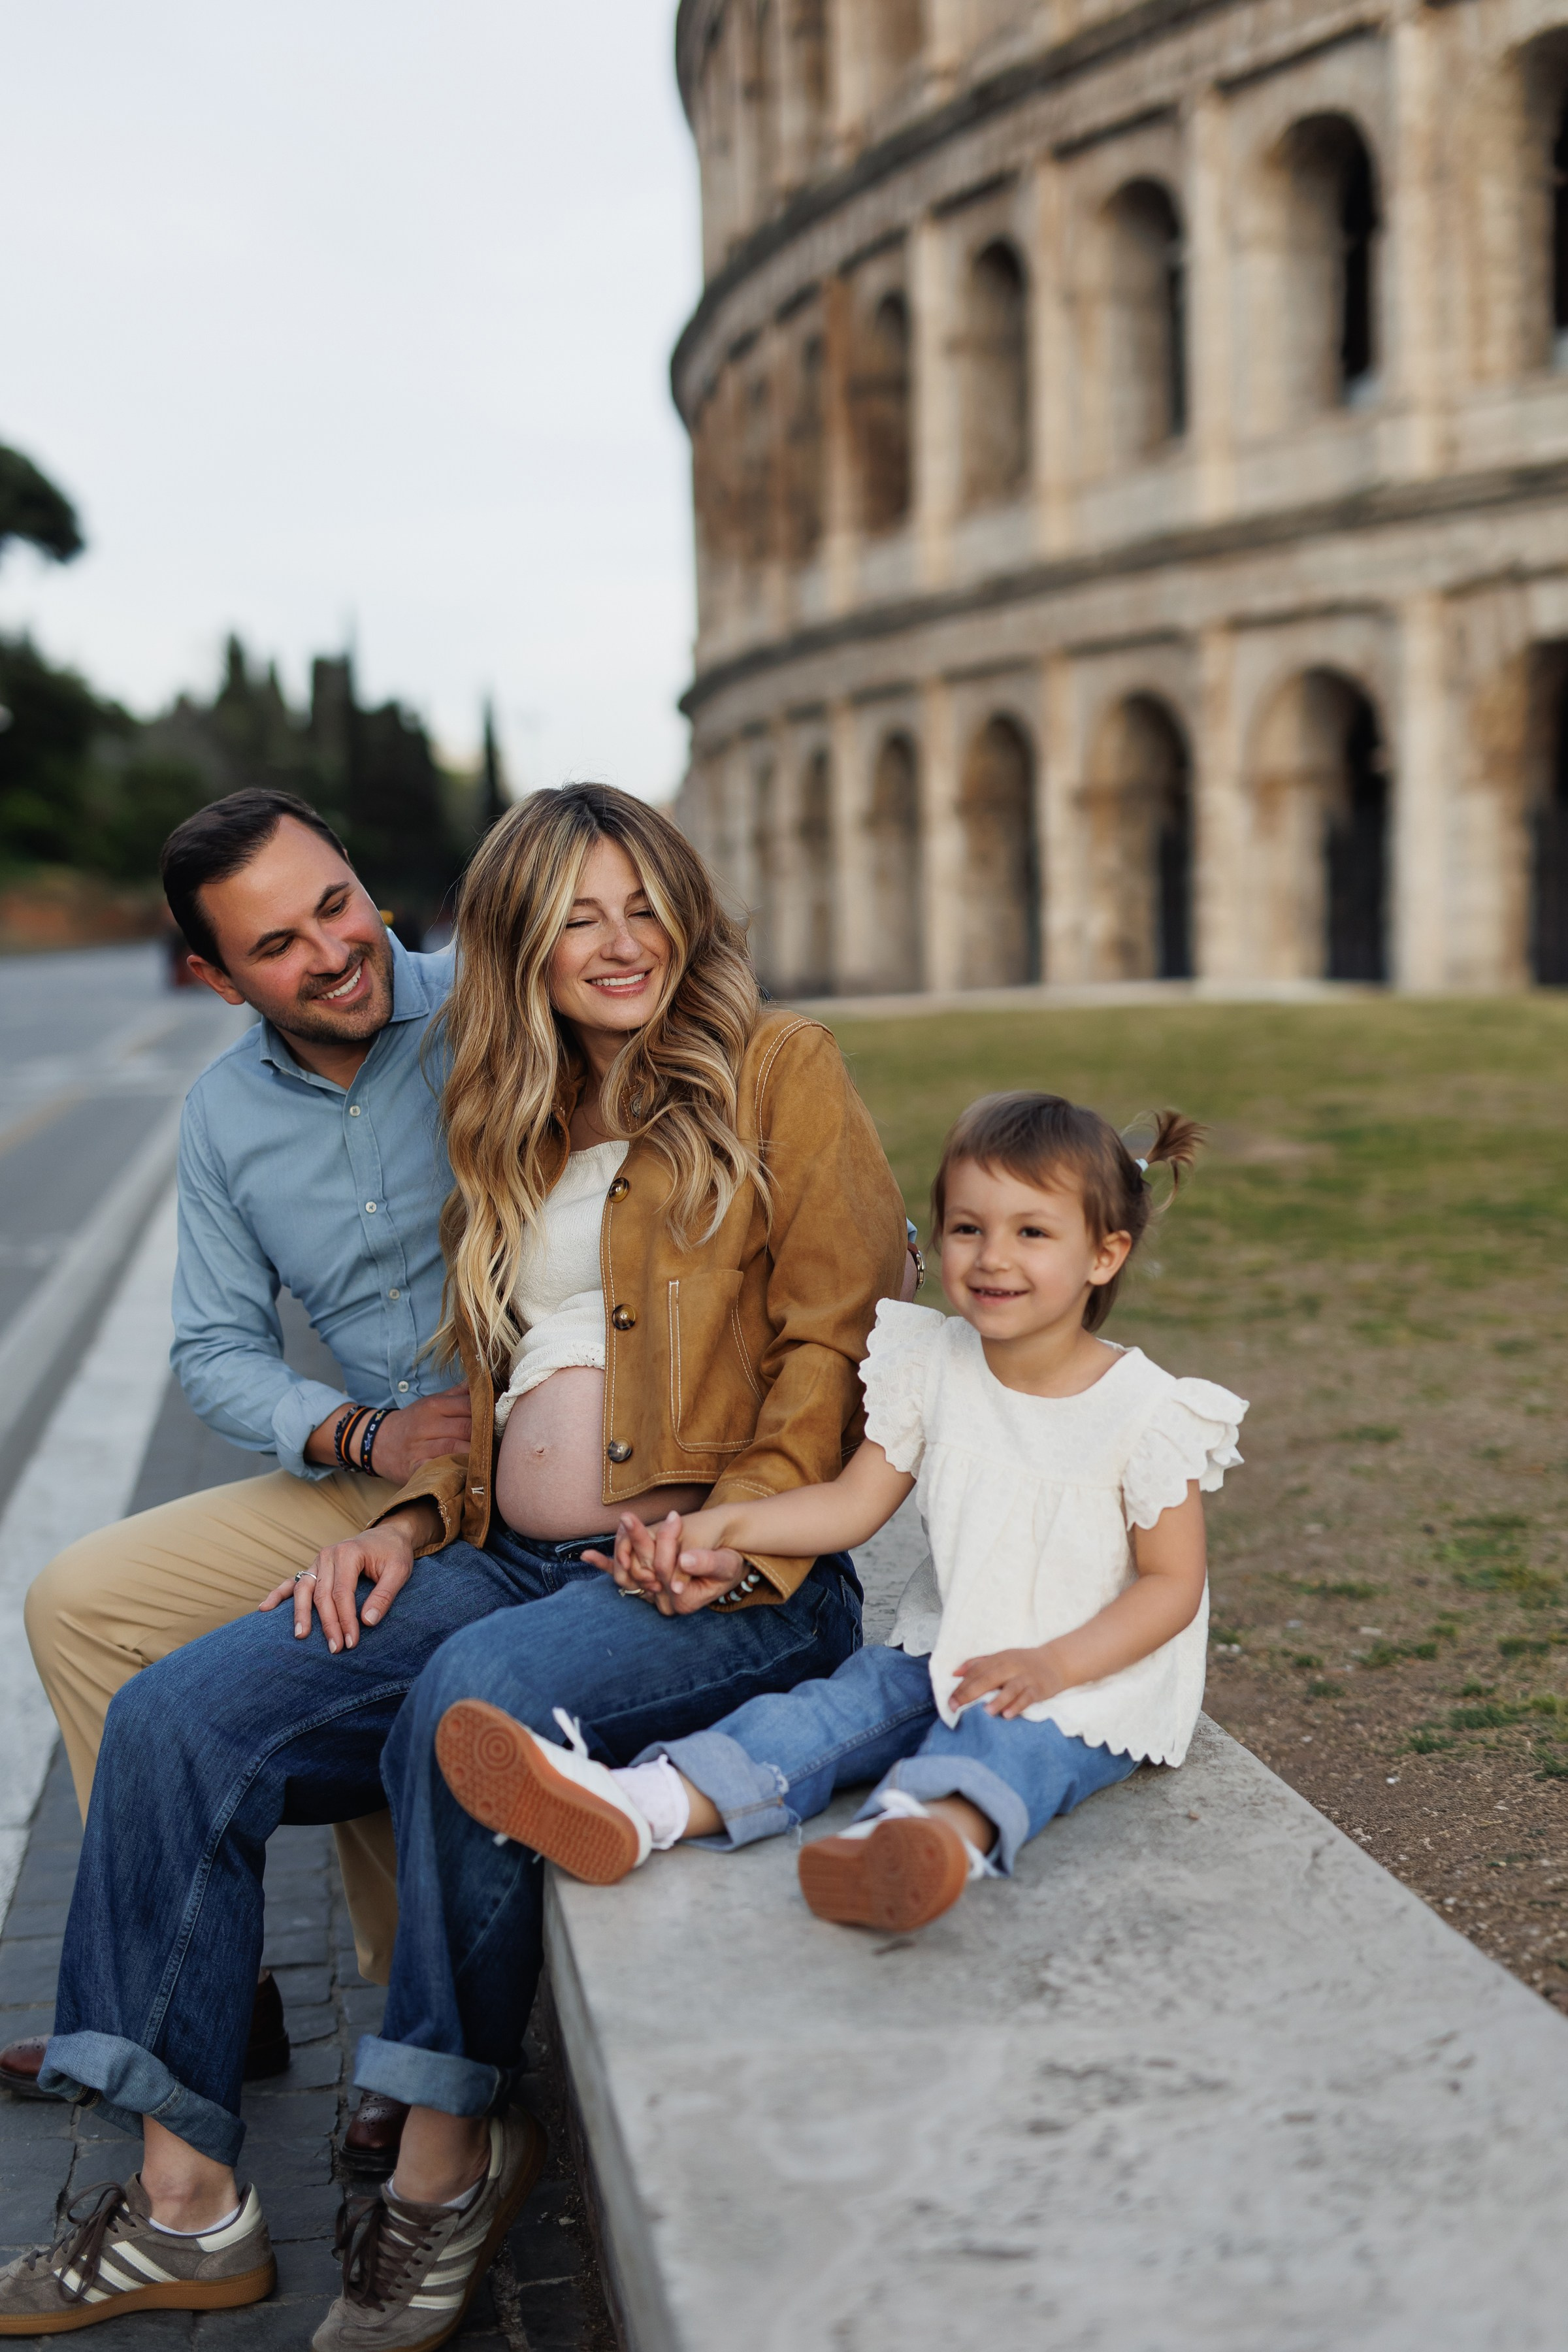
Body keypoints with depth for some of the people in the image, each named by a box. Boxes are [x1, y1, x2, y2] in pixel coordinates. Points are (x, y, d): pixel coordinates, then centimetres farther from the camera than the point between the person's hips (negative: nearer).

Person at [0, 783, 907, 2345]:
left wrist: (745, 1538, -14)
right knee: (174, 1719, -13)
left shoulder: (777, 1070, 4)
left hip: (734, 1583, -6)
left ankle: (447, 2161, -17)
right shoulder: (510, 1122, 21)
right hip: (517, 1561, 6)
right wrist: (414, 1518, 6)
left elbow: (839, 1333, -3)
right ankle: (185, 2199, -5)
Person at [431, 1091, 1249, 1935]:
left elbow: (1173, 1581, -9)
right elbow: (853, 1502, 9)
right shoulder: (931, 1367, 4)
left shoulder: (1145, 1409, -10)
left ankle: (938, 1836, -71)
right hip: (946, 1649, 5)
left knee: (1008, 1737, -37)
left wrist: (1052, 1664, -24)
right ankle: (632, 1810, -44)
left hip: (1096, 1674, -5)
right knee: (833, 1706, -21)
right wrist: (721, 1524, -4)